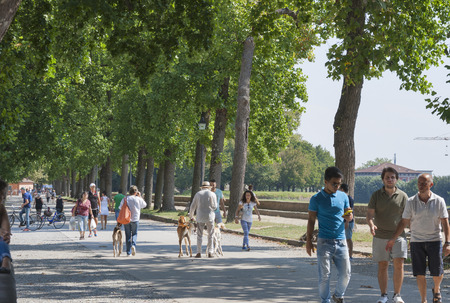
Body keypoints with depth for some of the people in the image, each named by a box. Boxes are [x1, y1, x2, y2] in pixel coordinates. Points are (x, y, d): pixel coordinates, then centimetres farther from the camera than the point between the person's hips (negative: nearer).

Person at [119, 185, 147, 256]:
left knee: (128, 235, 8)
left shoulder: (125, 199, -2)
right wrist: (140, 196, 16)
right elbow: (144, 205, 12)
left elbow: (120, 207, 2)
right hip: (135, 219, -1)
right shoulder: (138, 199, -5)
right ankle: (133, 245, -18)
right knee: (134, 234, 12)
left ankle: (128, 252, 8)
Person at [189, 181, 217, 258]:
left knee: (199, 235, 6)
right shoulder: (212, 194, -1)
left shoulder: (198, 194, 4)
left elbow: (193, 206, 5)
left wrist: (191, 216, 20)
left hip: (200, 217, 1)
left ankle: (199, 252, 1)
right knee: (210, 235, 7)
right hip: (210, 217, -1)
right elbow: (214, 207, -4)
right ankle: (210, 252, 4)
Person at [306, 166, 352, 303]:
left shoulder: (343, 197, 9)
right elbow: (311, 220, 2)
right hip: (324, 242, -3)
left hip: (341, 241, 3)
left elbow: (349, 216, 14)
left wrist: (349, 216, -11)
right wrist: (309, 241, -1)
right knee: (324, 274, -1)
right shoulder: (316, 199, -1)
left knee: (345, 274, 3)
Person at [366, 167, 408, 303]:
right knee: (382, 266, 5)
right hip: (380, 236, 1)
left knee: (399, 265, -10)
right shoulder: (376, 195, 4)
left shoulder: (403, 196, 3)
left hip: (398, 236, -1)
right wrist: (371, 225, -23)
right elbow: (369, 214, -2)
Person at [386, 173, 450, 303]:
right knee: (420, 273, -1)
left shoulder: (439, 201, -3)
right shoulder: (411, 202, -2)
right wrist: (393, 239, -2)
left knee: (437, 272, 3)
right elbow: (404, 222, 3)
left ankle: (436, 290, 34)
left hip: (434, 240, 0)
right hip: (416, 241, 0)